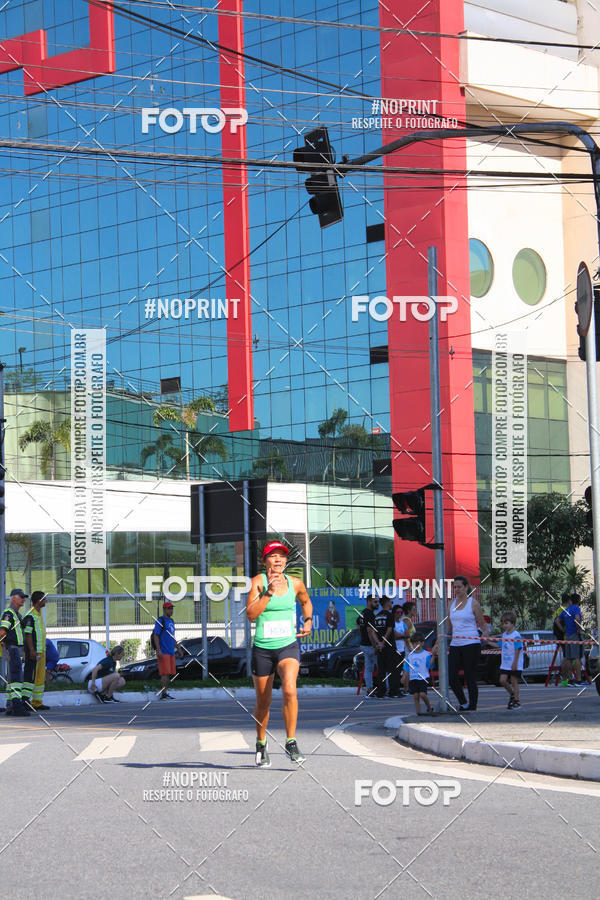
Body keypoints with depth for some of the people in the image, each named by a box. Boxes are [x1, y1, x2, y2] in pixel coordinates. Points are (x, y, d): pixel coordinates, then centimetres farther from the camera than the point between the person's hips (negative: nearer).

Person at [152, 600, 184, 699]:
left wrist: (178, 649, 22)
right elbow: (155, 636, -13)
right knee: (165, 673, -12)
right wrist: (159, 651, -20)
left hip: (171, 652, 8)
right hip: (163, 652, -8)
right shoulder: (160, 620, -7)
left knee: (169, 674, 7)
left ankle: (165, 693, 11)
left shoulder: (171, 621, 19)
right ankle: (163, 694, -13)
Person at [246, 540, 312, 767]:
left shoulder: (295, 583, 3)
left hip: (288, 646, 1)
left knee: (289, 690, -24)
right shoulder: (258, 582, -6)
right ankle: (261, 744, 33)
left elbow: (305, 602, 26)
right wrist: (269, 592, -23)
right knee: (263, 702, 9)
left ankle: (291, 742, -15)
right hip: (262, 648, -1)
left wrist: (308, 620, 10)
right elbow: (250, 614, -17)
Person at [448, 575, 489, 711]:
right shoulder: (452, 603, 13)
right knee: (451, 676, -4)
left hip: (471, 644, -5)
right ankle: (463, 703, 13)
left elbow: (482, 624, 1)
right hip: (455, 644, 5)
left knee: (470, 678, -3)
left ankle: (472, 708, 4)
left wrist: (486, 633, -19)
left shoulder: (473, 603, -2)